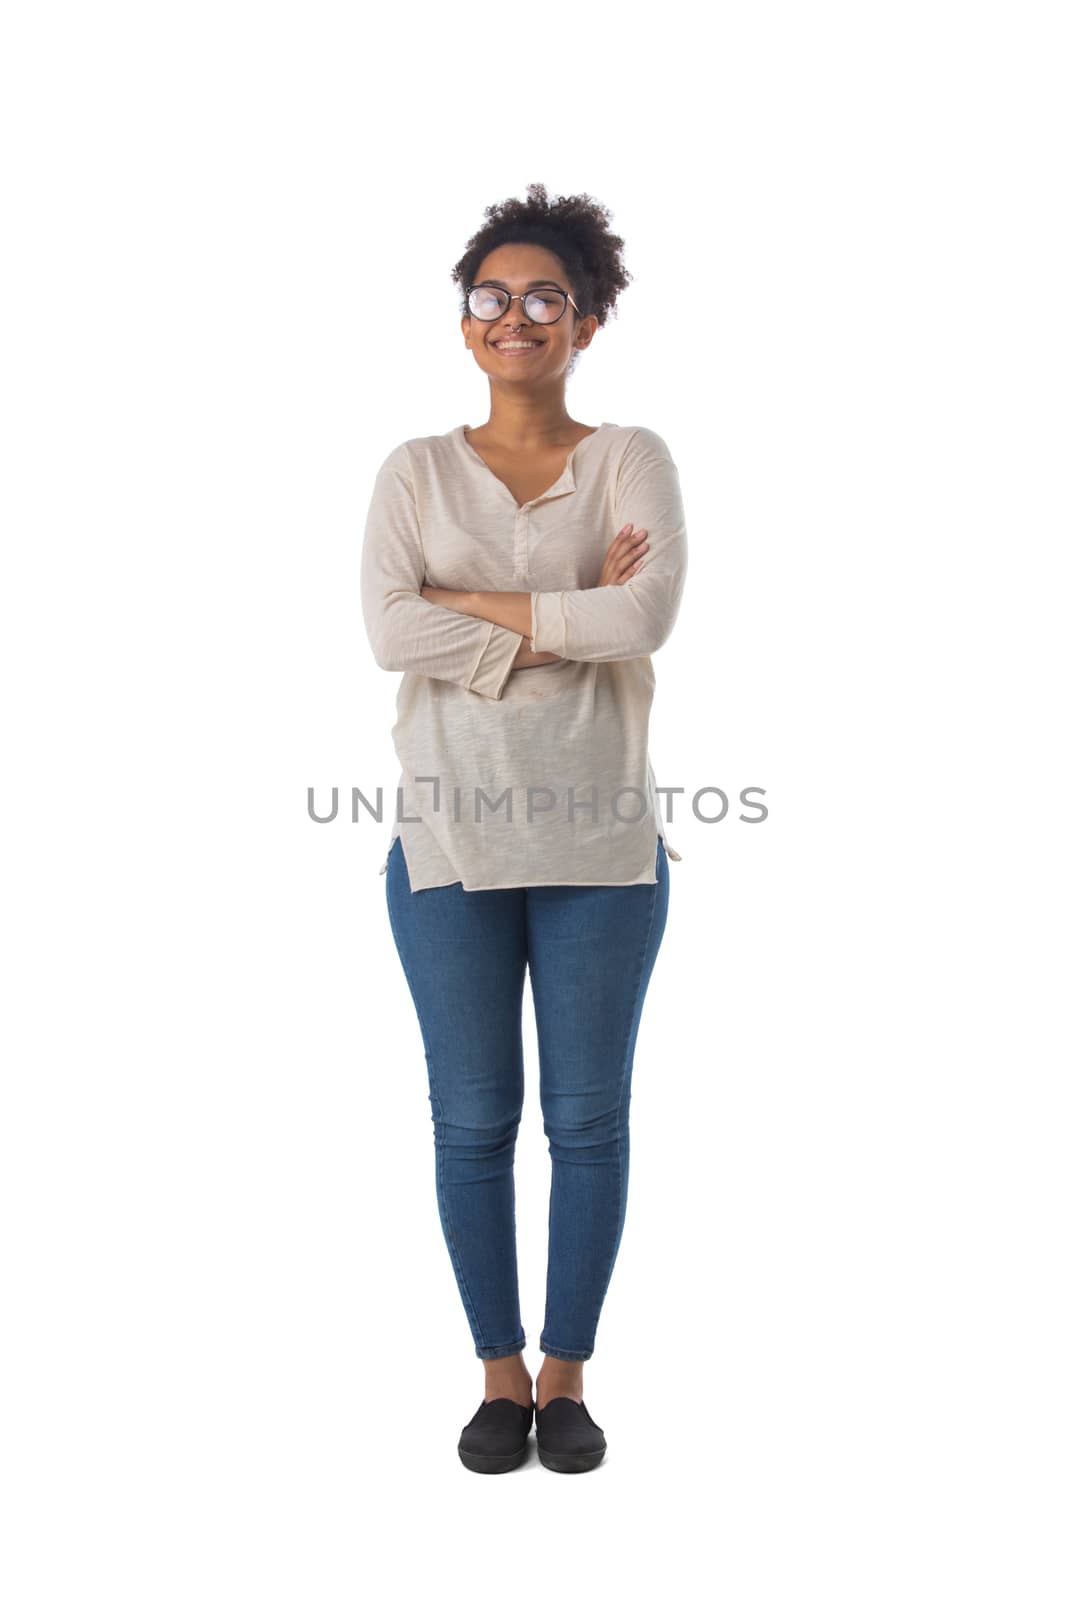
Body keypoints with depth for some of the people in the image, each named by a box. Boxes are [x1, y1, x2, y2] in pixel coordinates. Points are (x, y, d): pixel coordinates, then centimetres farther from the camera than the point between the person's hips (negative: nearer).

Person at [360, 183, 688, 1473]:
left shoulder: (631, 461, 3)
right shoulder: (416, 471, 5)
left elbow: (646, 616, -15)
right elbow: (390, 632, -11)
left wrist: (476, 604, -11)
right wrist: (568, 622, -13)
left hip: (599, 841, 0)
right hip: (450, 840, 1)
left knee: (588, 1119, 8)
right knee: (471, 1122, 8)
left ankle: (567, 1373, 25)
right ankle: (500, 1374, 25)